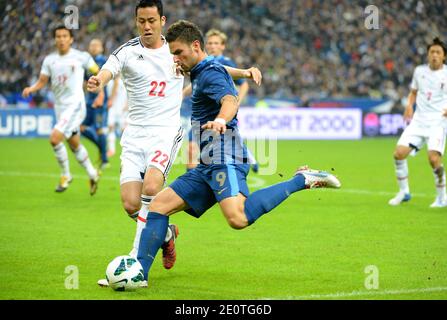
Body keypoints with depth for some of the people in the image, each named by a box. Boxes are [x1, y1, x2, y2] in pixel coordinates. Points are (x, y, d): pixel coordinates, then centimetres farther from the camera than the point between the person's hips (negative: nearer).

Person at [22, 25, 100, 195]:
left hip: (75, 105, -6)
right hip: (59, 106, 6)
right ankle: (92, 175, 34)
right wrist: (30, 89, -13)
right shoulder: (49, 60, 7)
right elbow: (42, 81, 7)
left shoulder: (81, 57, -5)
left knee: (55, 138, -20)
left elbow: (98, 72, 4)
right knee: (74, 145, 15)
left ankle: (65, 175, -2)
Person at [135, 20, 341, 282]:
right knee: (158, 205, 5)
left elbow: (231, 100, -26)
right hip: (208, 165, 11)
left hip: (225, 157, -11)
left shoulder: (210, 72, -5)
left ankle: (301, 180, -18)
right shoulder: (200, 74, 25)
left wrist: (221, 119, -47)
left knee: (238, 218, -32)